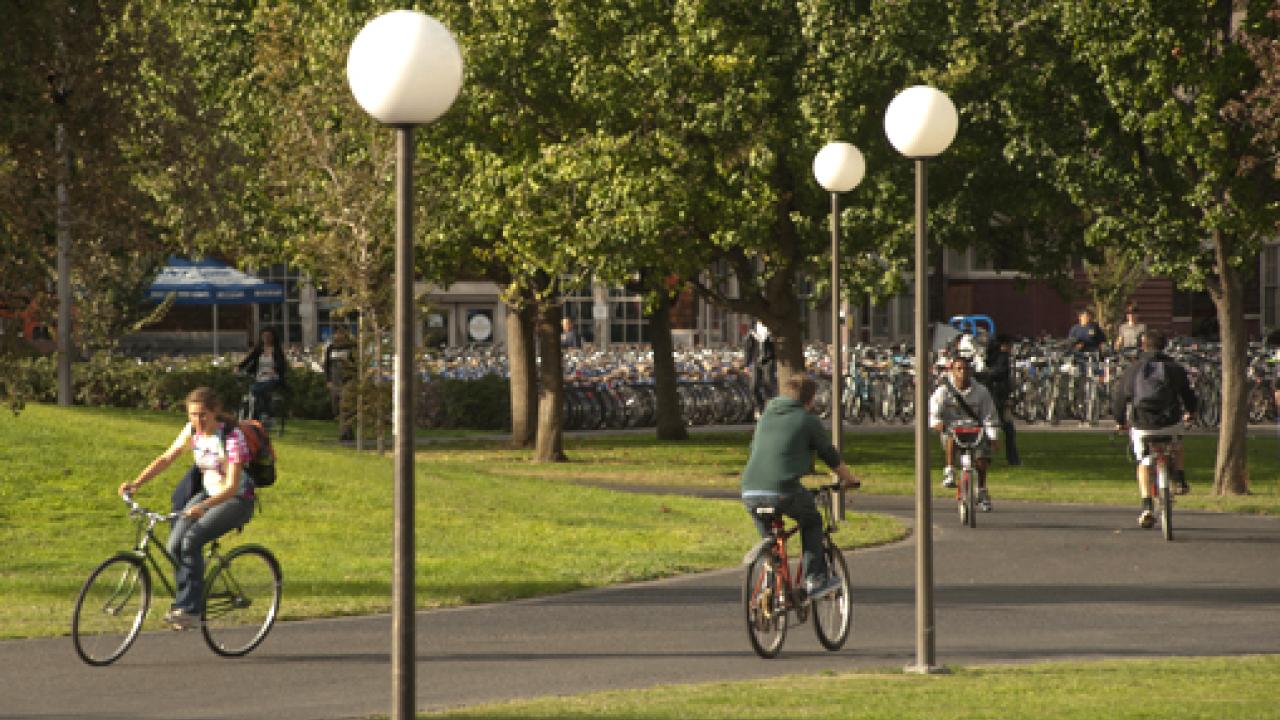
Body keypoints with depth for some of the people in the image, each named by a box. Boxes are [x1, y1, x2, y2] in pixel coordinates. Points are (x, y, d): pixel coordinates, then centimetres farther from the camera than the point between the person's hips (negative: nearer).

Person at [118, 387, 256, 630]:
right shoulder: (192, 430, -3)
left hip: (237, 500, -7)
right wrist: (136, 483, -12)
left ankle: (190, 610, -24)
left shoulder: (232, 437, -23)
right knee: (175, 544, -15)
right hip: (208, 494, 7)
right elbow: (166, 459, 2)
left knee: (191, 541, -28)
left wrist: (203, 507, -45)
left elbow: (232, 486, -30)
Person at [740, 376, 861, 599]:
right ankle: (815, 580, 18)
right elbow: (831, 457, 13)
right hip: (783, 490, -5)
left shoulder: (767, 416, 22)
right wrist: (850, 480, 31)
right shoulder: (808, 420, 6)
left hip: (750, 491, 5)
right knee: (812, 522, 23)